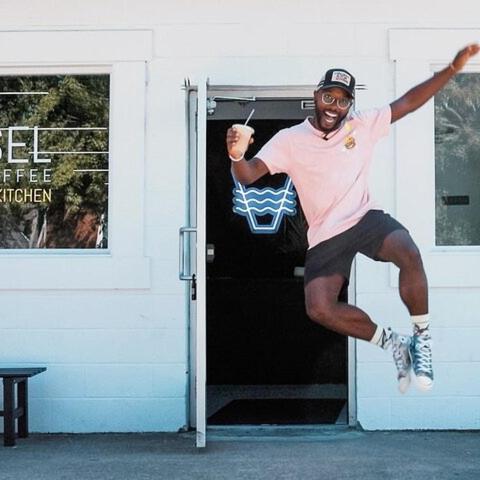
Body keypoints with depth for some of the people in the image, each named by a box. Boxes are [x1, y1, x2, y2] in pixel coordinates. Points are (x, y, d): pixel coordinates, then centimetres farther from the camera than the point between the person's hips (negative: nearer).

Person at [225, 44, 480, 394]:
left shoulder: (362, 125, 3)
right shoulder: (289, 140, -2)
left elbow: (409, 103, 6)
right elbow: (248, 175, -12)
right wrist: (236, 156, -36)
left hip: (366, 218, 0)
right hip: (325, 237, 0)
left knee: (409, 254, -33)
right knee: (319, 309, -19)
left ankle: (421, 340, -14)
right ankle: (393, 343, 3)